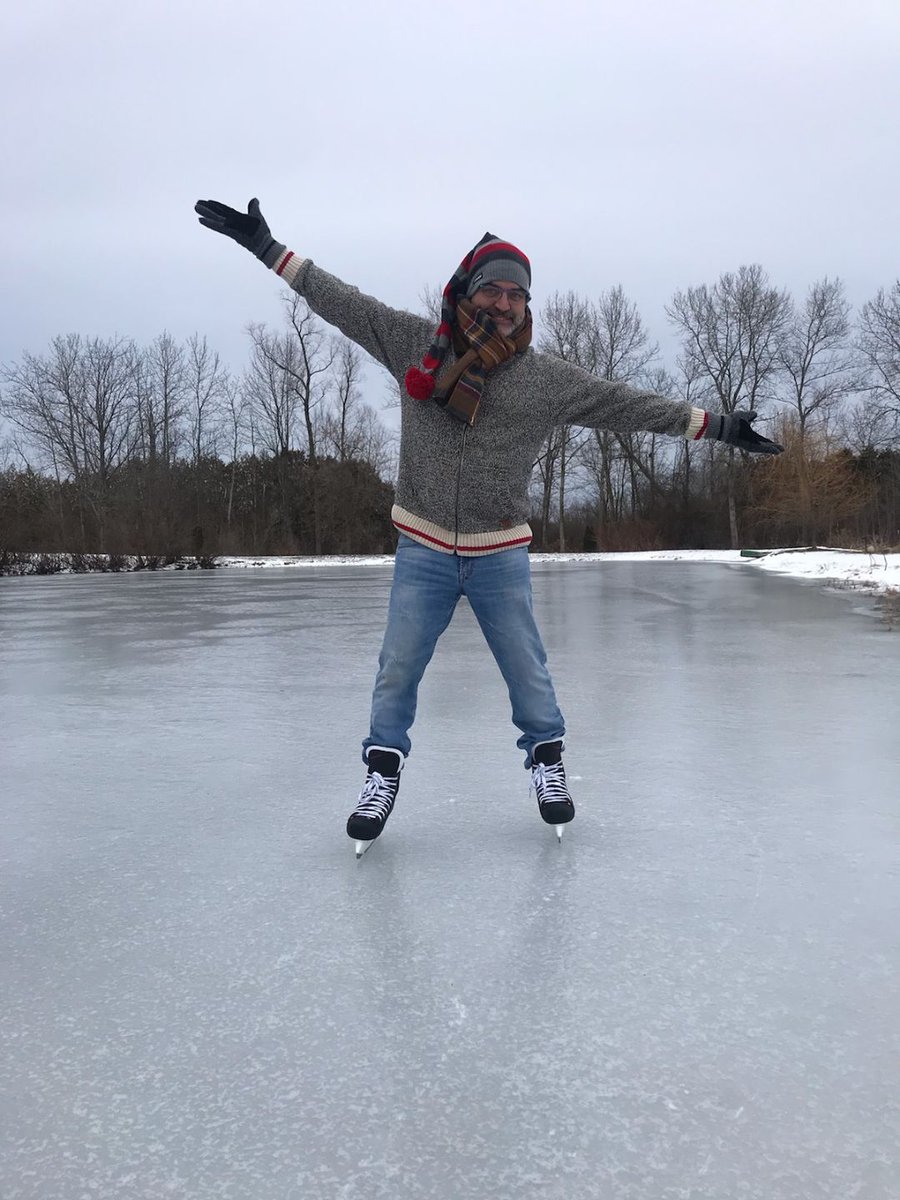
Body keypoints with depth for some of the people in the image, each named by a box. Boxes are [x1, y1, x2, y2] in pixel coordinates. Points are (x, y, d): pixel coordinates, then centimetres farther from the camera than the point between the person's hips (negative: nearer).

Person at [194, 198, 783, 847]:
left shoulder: (549, 378, -3)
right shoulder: (415, 343, -2)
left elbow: (630, 404, 1)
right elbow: (339, 300, 3)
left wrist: (717, 425, 1)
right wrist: (264, 244, 4)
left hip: (501, 556, 0)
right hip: (422, 551, 0)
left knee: (527, 667, 8)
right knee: (398, 668, 5)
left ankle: (547, 757, 31)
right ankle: (384, 769, 24)